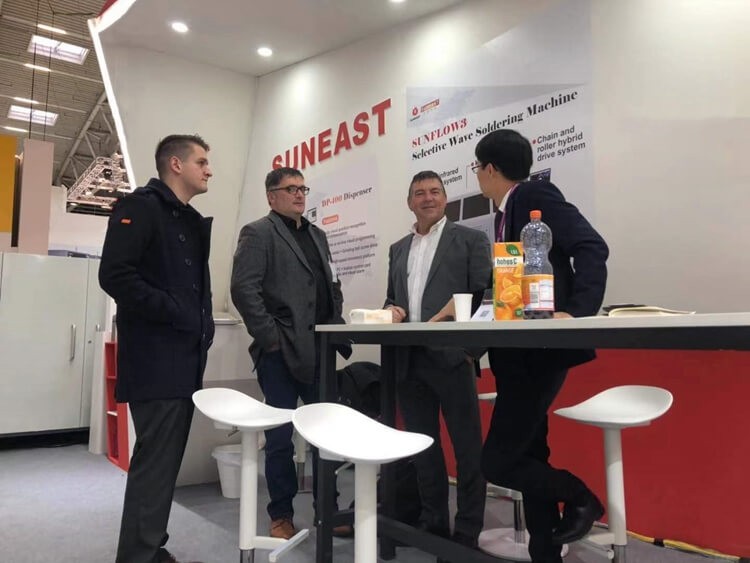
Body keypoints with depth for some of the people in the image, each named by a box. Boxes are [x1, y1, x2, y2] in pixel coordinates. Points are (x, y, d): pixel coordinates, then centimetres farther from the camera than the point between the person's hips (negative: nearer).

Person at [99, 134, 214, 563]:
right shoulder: (140, 207, -7)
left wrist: (203, 325, 8)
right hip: (155, 360, -9)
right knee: (155, 459, -5)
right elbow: (115, 275, -19)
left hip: (186, 359, 9)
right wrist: (176, 315, -18)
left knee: (167, 459, 14)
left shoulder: (193, 221, 19)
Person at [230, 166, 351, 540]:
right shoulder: (258, 233, -1)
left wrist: (337, 331, 9)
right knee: (280, 437, 5)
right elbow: (243, 289, -13)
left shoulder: (317, 235, 20)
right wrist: (270, 337, -15)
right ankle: (281, 516, 21)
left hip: (319, 351, 6)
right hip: (280, 352, -6)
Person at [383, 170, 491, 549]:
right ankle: (433, 523, 27)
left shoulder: (470, 239, 3)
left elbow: (483, 296, -3)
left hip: (451, 356, -5)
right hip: (409, 361, 5)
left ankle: (467, 532, 16)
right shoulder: (398, 249, 19)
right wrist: (391, 310, -3)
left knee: (467, 447, 3)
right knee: (422, 446, 13)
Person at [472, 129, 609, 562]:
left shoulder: (537, 195, -9)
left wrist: (577, 312, -28)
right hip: (519, 352, 10)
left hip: (540, 350, -10)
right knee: (529, 457, 15)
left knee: (497, 462, -7)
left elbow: (592, 248, -19)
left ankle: (580, 496, 15)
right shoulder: (506, 214, 16)